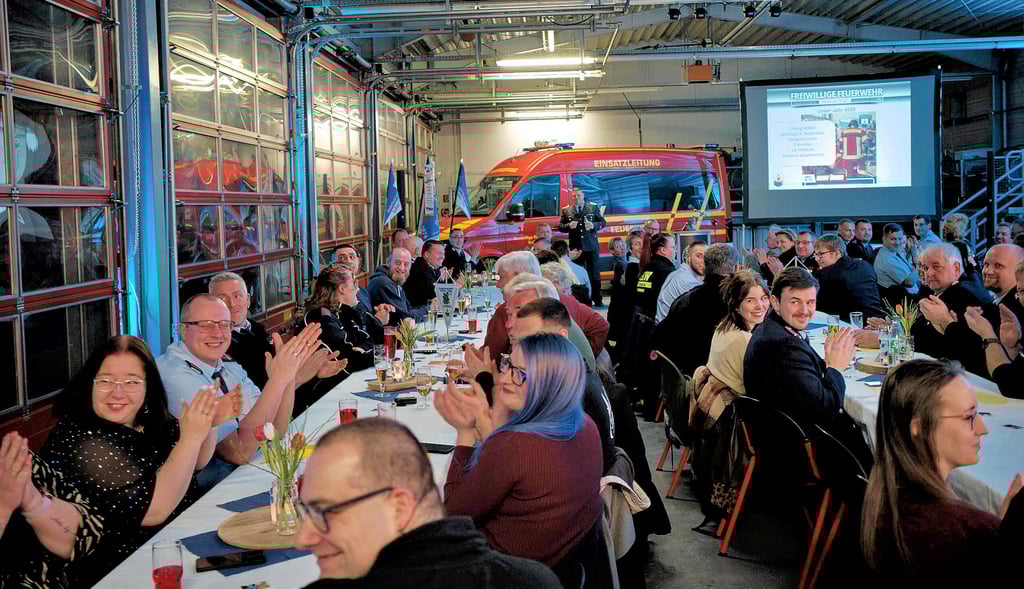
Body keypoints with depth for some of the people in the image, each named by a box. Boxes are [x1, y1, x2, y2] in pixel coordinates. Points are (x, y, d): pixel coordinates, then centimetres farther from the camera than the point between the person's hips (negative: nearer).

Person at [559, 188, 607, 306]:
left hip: (591, 246, -1)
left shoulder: (593, 207, 5)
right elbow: (560, 226, 7)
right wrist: (568, 226, -13)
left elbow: (603, 222, 5)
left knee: (594, 274, 2)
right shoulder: (566, 210, 7)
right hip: (575, 247, 1)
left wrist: (593, 225, -14)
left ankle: (597, 299, 11)